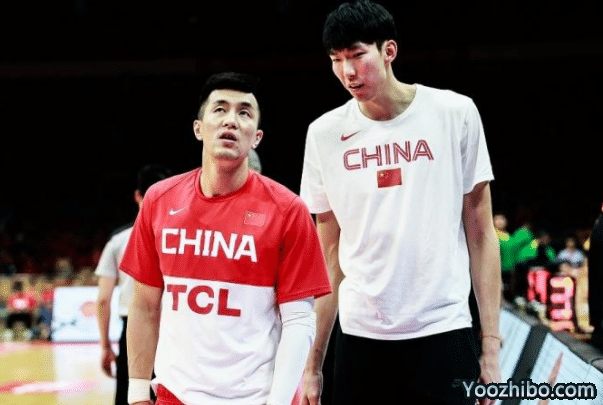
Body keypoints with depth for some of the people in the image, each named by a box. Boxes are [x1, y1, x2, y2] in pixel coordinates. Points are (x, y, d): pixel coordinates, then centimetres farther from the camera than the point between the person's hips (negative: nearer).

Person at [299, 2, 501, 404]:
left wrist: (491, 342, -3)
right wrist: (313, 363, 7)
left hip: (443, 332, -2)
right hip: (359, 338, 2)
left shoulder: (455, 114, -2)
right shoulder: (324, 133, 4)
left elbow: (481, 233, 2)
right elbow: (330, 254, 9)